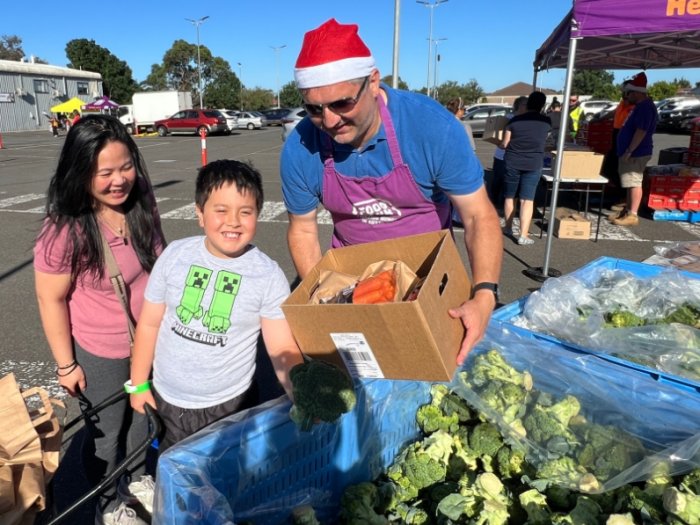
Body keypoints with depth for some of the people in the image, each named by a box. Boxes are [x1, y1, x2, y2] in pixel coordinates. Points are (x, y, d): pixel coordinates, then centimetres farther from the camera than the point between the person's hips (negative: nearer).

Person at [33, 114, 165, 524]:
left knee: (144, 418, 26)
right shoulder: (66, 230, -26)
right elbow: (52, 300, -16)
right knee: (106, 433, 20)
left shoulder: (142, 206, -11)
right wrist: (66, 364, -10)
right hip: (100, 354, -4)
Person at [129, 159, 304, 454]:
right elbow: (149, 323, 0)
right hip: (166, 399, 3)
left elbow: (283, 349, -16)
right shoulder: (175, 255, -10)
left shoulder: (269, 275, -16)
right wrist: (139, 384, 5)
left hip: (229, 405, -2)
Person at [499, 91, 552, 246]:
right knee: (528, 200, 0)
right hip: (534, 164, 0)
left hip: (512, 162, 0)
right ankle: (523, 236, -5)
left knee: (510, 196, 15)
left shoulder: (514, 120, -4)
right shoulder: (546, 121, 1)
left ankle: (508, 228, 26)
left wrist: (500, 144, 19)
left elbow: (504, 144, -3)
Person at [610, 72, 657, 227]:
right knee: (631, 183, 15)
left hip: (636, 154, -10)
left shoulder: (645, 107, -16)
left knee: (634, 183, -9)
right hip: (632, 153, 10)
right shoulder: (640, 106, 17)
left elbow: (641, 131, -24)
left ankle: (632, 215, -8)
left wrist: (629, 151, -24)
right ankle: (627, 210, 22)